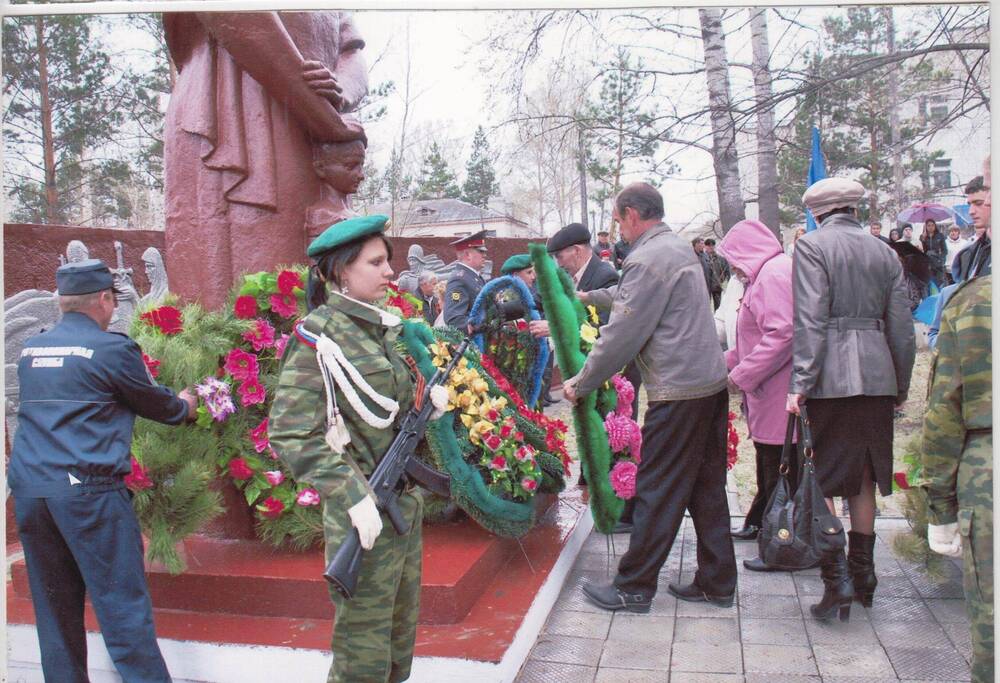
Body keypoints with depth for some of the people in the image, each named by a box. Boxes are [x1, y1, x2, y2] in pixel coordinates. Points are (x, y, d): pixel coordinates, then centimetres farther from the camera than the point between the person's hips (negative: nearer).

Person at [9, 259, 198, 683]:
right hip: (87, 491, -6)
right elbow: (155, 404, 5)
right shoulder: (112, 348, -7)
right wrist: (184, 407, 27)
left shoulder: (29, 350, 13)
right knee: (123, 607, -2)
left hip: (28, 491, 7)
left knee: (54, 611, 14)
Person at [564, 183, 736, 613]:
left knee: (656, 492, 0)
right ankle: (716, 582, 25)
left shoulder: (648, 260, -14)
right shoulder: (679, 249, 16)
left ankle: (634, 588, 11)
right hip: (712, 383, 10)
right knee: (706, 487, 15)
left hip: (679, 392, -10)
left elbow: (621, 335, -16)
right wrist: (589, 297, 43)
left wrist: (580, 384, -6)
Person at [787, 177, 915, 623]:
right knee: (862, 478, 16)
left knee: (819, 481, 2)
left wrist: (800, 382, -15)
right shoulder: (884, 253, 12)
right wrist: (900, 386, 20)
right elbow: (901, 327, 12)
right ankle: (863, 575, 25)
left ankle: (837, 580, -3)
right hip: (877, 374, 6)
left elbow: (810, 320, -14)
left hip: (832, 374, -6)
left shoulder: (812, 247, -4)